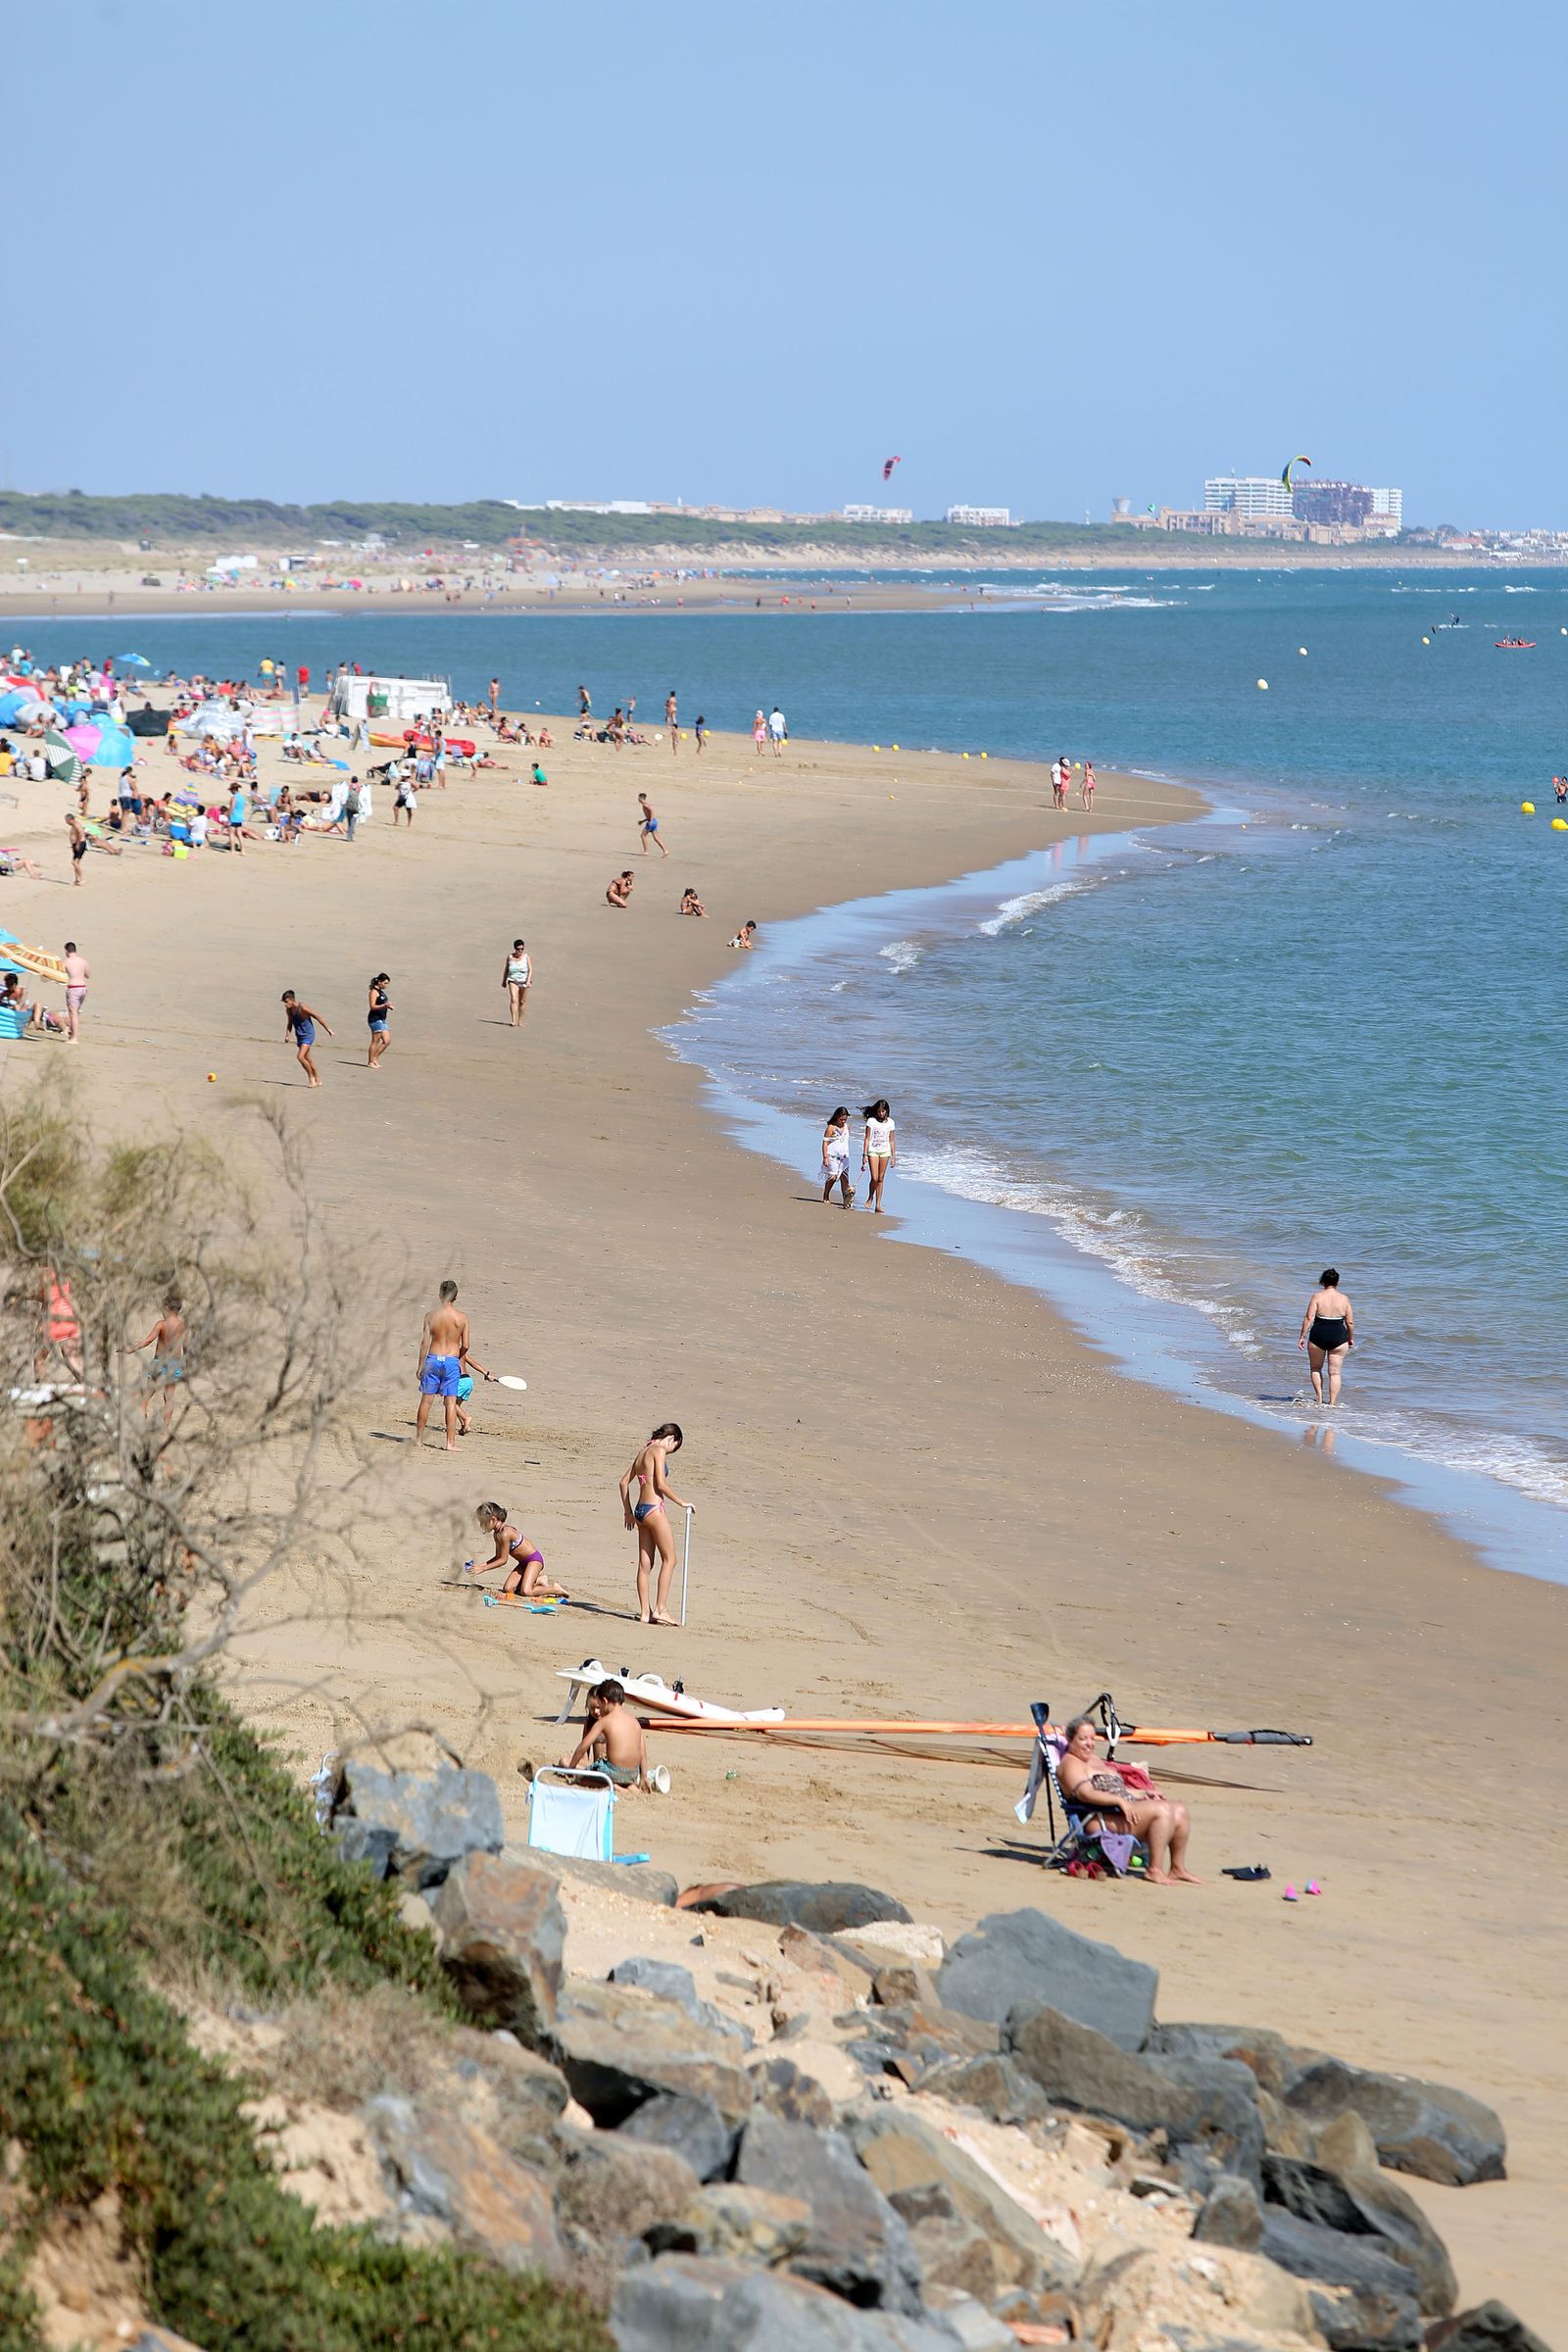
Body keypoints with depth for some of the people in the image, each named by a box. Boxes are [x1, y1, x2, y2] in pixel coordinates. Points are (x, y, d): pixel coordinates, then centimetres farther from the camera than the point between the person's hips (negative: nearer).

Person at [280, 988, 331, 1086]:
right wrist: (287, 1035, -2)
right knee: (308, 1060, 12)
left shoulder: (303, 1008, -22)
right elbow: (289, 1023, 15)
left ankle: (311, 1077, -4)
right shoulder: (288, 1010, 0)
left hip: (308, 1035, -8)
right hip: (299, 1037, 8)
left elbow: (318, 1017, -15)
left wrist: (328, 1029, -9)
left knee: (300, 1057, -20)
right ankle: (318, 1079, 25)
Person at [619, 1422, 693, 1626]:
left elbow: (624, 1482, 21)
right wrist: (682, 1503, -7)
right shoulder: (658, 1451, -8)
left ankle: (644, 1612, 7)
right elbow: (661, 1484, -16)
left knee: (645, 1563, 8)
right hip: (654, 1508, -8)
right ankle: (660, 1609, -7)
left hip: (640, 1509, 8)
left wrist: (628, 1512, 24)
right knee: (669, 1559, -1)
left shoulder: (642, 1452, 17)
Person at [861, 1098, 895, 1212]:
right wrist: (864, 1155, -8)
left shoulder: (890, 1122, 4)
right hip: (873, 1151, -2)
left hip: (885, 1152, 2)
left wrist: (893, 1156, 6)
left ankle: (878, 1205, 5)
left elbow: (891, 1140, 8)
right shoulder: (871, 1121, -5)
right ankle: (871, 1197, 16)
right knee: (874, 1178, -11)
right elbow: (867, 1138, -4)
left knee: (881, 1179, 3)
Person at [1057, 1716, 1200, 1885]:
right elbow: (1086, 1794, -19)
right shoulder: (1070, 1764, -4)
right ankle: (1154, 1870, -27)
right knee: (1162, 1810, -26)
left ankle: (1177, 1867, 3)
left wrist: (1144, 1794, 17)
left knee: (1179, 1811, -4)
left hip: (1127, 1809, 10)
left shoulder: (1094, 1759, 28)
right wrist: (1120, 1801, -28)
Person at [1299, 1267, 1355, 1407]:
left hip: (1318, 1336, -1)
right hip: (1339, 1337, 1)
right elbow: (1350, 1322, 3)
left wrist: (1302, 1337, -4)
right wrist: (1351, 1338, 18)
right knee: (1335, 1373, 7)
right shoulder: (1344, 1299, 1)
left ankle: (1319, 1399, 12)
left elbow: (1309, 1318, -10)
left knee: (1315, 1368, 19)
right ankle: (1332, 1403, 4)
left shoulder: (1317, 1296, -5)